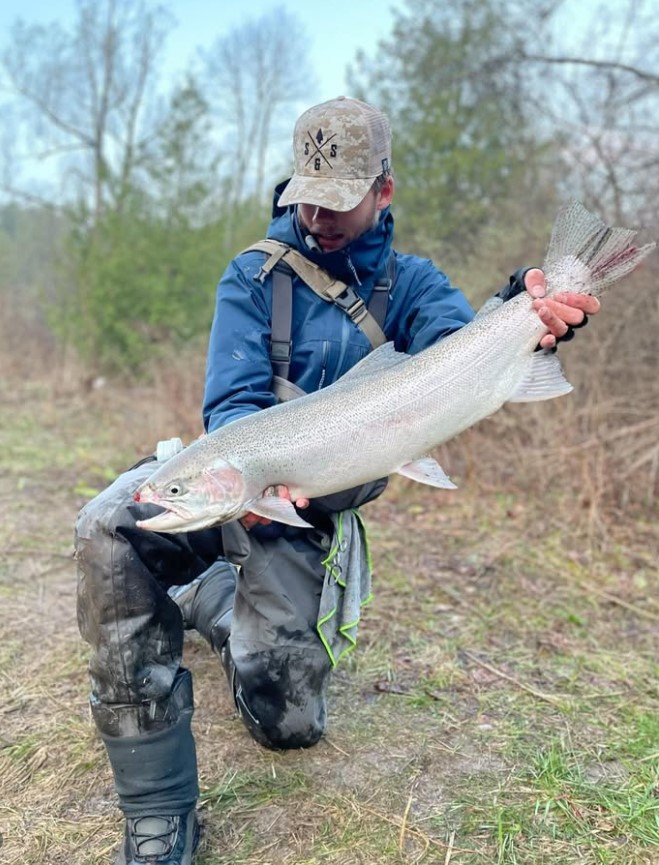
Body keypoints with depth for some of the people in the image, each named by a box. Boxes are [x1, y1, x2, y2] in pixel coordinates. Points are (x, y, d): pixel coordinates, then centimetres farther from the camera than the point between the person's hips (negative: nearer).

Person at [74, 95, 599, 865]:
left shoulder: (408, 283, 1)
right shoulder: (255, 275, -4)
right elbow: (232, 399, -14)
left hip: (312, 519, 2)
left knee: (288, 723, 6)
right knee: (111, 527, -34)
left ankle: (207, 598, 38)